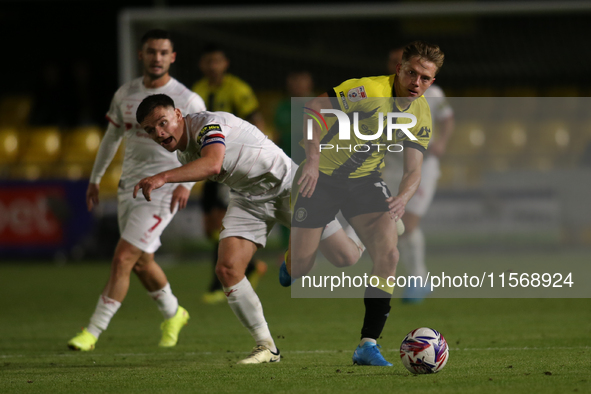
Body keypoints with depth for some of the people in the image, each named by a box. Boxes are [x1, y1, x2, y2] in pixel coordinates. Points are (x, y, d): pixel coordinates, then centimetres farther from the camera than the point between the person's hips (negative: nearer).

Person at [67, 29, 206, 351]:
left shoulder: (188, 101, -8)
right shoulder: (125, 94, 7)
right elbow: (112, 136, 19)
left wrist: (186, 183, -20)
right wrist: (95, 179, 20)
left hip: (162, 189, -6)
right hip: (129, 186, 6)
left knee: (122, 259, -14)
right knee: (142, 263, 14)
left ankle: (93, 332, -9)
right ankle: (172, 314, 40)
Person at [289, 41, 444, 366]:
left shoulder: (421, 116, -5)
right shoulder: (369, 90, -24)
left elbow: (413, 169, -5)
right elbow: (314, 108, -26)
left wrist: (403, 198, -26)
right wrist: (313, 158, -36)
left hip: (366, 180, 4)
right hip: (322, 178, -4)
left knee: (388, 254, -17)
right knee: (299, 265, -4)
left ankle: (368, 344, -13)